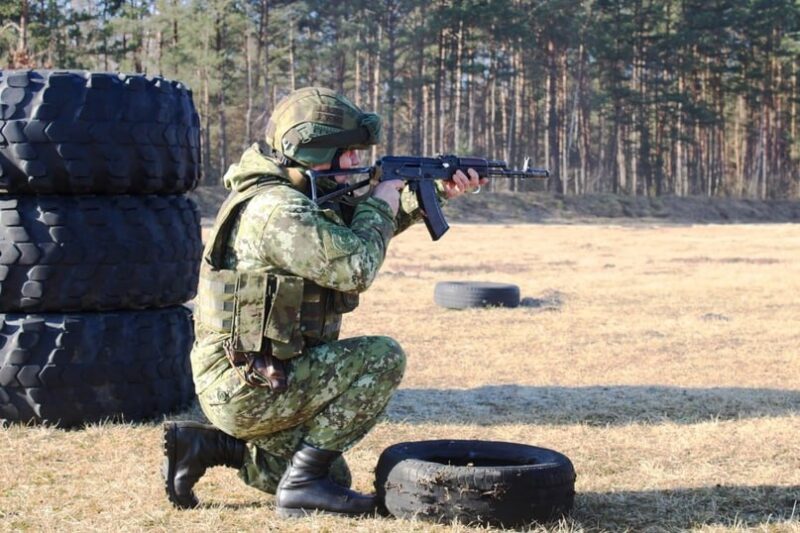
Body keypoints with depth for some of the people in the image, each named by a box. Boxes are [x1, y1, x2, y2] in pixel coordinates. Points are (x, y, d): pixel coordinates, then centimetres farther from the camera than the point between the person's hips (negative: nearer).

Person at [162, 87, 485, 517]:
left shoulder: (298, 196, 9)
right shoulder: (277, 209, -22)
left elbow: (363, 229, 24)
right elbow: (355, 267, -26)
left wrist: (436, 192, 12)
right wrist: (379, 204, -8)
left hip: (238, 383, 10)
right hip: (248, 385, -10)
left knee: (332, 478, 21)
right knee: (383, 358, -14)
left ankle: (205, 445, 16)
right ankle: (304, 483, -9)